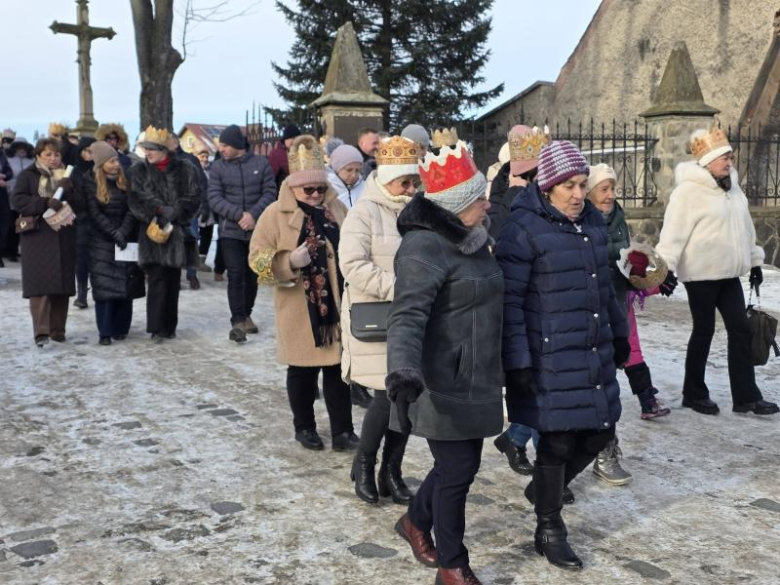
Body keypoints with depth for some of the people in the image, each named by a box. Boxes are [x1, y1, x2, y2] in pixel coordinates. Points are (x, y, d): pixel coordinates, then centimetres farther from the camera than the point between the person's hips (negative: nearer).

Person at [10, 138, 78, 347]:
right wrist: (45, 203, -19)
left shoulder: (68, 175, 17)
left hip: (64, 237, 4)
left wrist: (69, 192, -10)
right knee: (40, 284, -11)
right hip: (37, 236, -3)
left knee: (62, 284, 3)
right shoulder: (27, 176, 5)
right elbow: (17, 200, -8)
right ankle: (41, 331, -14)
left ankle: (58, 330, 11)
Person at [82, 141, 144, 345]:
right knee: (104, 286, -5)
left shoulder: (125, 179, 2)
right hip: (102, 241, -2)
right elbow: (95, 213, -8)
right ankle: (105, 331, -1)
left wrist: (123, 232, -16)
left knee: (125, 285, 0)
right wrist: (114, 233, -16)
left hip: (127, 239, 2)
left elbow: (132, 209, -3)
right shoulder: (89, 181, -4)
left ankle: (120, 328, 9)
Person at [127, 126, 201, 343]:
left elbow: (193, 196, -2)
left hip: (177, 231, 2)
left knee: (173, 281, 9)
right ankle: (157, 328, 0)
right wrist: (161, 210, -17)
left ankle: (170, 326, 19)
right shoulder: (139, 170, 5)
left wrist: (175, 212, -15)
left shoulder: (183, 170, 5)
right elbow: (138, 198, -5)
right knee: (157, 280, -6)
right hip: (153, 230, -1)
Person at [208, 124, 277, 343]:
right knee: (235, 276, -8)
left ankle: (247, 315, 27)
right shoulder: (218, 167, 1)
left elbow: (270, 193, -2)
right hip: (230, 231, -1)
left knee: (252, 275, 11)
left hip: (257, 230, 1)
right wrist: (239, 215, -17)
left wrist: (253, 214, -16)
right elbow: (214, 198, -5)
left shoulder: (261, 163, 1)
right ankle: (237, 322, -6)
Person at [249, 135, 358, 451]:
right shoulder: (276, 213, -6)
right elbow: (257, 258, -7)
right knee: (303, 368, 9)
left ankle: (342, 430, 14)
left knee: (337, 365, 6)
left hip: (335, 304, 3)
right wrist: (290, 262, -22)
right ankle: (304, 427, 26)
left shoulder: (336, 208, 6)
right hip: (300, 308, -3)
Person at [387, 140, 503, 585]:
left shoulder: (471, 239, 9)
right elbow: (408, 315, -32)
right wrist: (403, 373, -48)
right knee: (457, 470, 1)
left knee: (463, 464, 18)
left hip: (475, 380, 9)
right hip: (442, 384, -9)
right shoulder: (424, 247, -20)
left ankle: (416, 521, 44)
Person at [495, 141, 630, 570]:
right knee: (559, 440, 1)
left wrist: (618, 333, 25)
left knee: (599, 431, 13)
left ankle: (543, 489, 38)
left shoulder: (592, 220, 10)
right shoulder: (524, 228, -14)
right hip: (550, 359, -8)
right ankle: (549, 530, 22)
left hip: (595, 353, 8)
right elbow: (509, 299, -16)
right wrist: (517, 360, -19)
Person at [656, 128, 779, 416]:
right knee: (704, 331, 2)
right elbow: (674, 232, -20)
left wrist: (754, 260, 21)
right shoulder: (689, 191, -14)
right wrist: (666, 268, -25)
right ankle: (694, 393, 17)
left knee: (740, 329, 5)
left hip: (728, 273, 8)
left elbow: (745, 228, 20)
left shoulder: (732, 188, 12)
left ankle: (746, 396, 10)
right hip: (701, 274, -8)